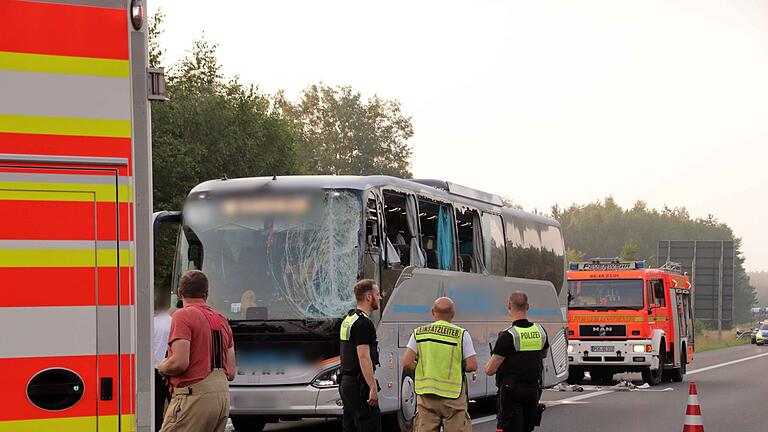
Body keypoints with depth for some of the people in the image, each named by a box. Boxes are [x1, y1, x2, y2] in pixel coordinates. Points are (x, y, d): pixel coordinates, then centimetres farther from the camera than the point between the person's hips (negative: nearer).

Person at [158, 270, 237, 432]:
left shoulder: (183, 315, -6)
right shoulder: (221, 320, 17)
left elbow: (180, 363, -17)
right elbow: (231, 373, 15)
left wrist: (161, 368, 3)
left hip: (195, 396, -8)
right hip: (223, 394, 8)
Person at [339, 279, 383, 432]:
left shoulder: (348, 319, 15)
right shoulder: (363, 323, -16)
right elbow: (364, 357, -22)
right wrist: (373, 388, -22)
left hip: (346, 383, 10)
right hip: (360, 386, -10)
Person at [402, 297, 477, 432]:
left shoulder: (418, 333, 2)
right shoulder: (461, 334, -4)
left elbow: (407, 363, -5)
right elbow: (472, 366, -8)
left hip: (425, 394, 2)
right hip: (453, 395, -2)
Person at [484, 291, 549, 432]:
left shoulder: (508, 335, -16)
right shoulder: (540, 331, 3)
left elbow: (490, 370, -14)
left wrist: (487, 365, 7)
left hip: (511, 391, -6)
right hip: (533, 389, 6)